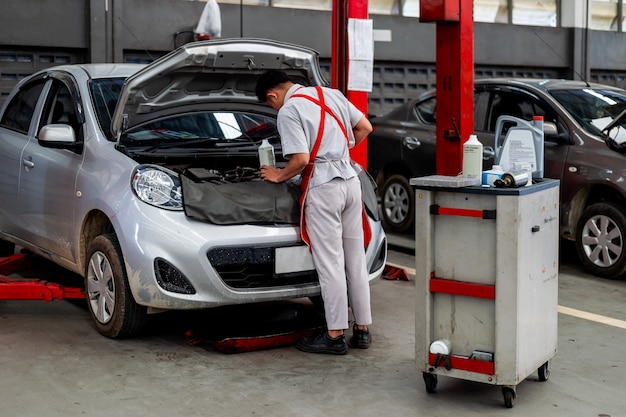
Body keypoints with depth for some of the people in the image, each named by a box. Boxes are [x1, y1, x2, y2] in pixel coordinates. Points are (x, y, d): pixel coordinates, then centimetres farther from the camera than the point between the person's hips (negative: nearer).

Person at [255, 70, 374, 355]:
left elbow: (300, 159, -15)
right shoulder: (331, 94, 15)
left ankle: (335, 335, 2)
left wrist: (279, 176, 2)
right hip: (350, 178, 7)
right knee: (355, 258, 10)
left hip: (323, 185, -7)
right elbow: (365, 127, 17)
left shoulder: (288, 112, -7)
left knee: (329, 262, -3)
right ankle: (362, 328, 17)